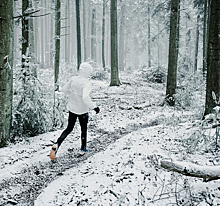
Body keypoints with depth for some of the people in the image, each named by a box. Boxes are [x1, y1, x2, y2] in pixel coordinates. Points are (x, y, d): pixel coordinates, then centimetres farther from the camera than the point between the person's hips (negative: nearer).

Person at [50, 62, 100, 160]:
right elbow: (85, 98, -34)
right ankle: (83, 149, 30)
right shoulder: (86, 83, -22)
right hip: (82, 110, -5)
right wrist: (94, 106, -26)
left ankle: (57, 144, -5)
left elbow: (64, 90, 5)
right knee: (84, 129, 17)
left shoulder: (73, 79, -5)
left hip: (72, 108, 5)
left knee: (69, 128, 15)